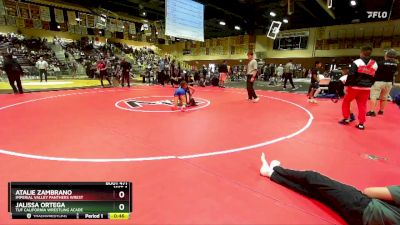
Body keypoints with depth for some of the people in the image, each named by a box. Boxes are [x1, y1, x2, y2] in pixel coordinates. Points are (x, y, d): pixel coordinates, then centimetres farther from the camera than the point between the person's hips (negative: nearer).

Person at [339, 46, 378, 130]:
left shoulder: (357, 62, -9)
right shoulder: (375, 64, 8)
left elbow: (351, 75, -14)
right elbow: (374, 78, 12)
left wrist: (347, 85, -7)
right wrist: (369, 85, 20)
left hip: (354, 87, -4)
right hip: (366, 88, 5)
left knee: (346, 102, 14)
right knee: (362, 105, 10)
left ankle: (346, 119, 16)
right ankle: (361, 124, 10)